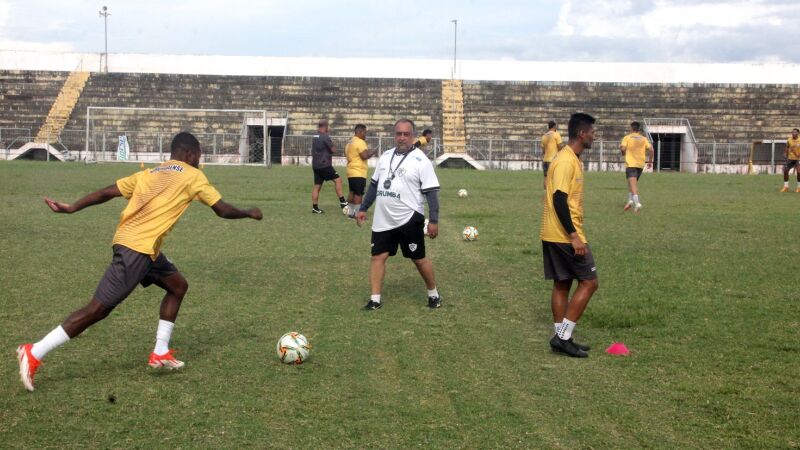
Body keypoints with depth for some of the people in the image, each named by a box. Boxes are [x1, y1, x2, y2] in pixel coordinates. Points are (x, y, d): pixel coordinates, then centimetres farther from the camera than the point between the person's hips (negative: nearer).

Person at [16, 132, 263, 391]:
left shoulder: (150, 173, 18)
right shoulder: (192, 176, 2)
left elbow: (108, 192, 8)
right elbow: (223, 210, 3)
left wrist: (71, 208, 6)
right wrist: (249, 213, 21)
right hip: (138, 249, -9)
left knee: (178, 286, 20)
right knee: (98, 309, -8)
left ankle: (160, 353, 20)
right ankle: (34, 354, -8)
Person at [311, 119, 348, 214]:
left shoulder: (315, 136, 13)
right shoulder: (325, 137, -13)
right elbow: (333, 150, -12)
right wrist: (332, 148, 8)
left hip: (316, 165, 9)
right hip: (324, 165, -9)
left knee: (317, 186, 10)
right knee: (338, 180, -7)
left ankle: (315, 207, 10)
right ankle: (342, 202, -12)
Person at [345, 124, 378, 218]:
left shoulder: (350, 142, 17)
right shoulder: (360, 142, -15)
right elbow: (364, 156, -24)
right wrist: (373, 152, -7)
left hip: (350, 172, 10)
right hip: (359, 172, -10)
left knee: (352, 192, 15)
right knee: (358, 193, -6)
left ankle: (350, 212, 19)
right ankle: (357, 213, -6)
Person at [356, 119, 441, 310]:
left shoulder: (420, 160, -10)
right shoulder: (386, 156, 9)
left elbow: (431, 192, -12)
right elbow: (374, 185, 18)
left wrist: (434, 221, -17)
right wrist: (363, 209, 16)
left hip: (409, 219, -5)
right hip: (383, 220, 5)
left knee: (419, 259, 5)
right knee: (378, 256, 4)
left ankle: (433, 294, 24)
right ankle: (375, 299, 11)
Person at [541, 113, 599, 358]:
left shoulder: (571, 159, 14)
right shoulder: (566, 161, -17)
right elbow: (559, 200, -23)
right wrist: (574, 236, -24)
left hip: (555, 236, 10)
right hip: (565, 235, -10)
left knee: (562, 284, 11)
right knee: (589, 282, -3)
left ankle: (561, 338, 16)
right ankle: (563, 337, -3)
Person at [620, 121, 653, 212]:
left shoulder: (627, 137, 0)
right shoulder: (643, 139, 11)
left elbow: (623, 148, -11)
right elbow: (651, 149, 1)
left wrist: (623, 152, 12)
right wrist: (650, 161, 11)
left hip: (631, 163, -5)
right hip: (641, 164, 5)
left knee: (633, 183, -15)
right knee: (634, 182, 23)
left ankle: (637, 202, -31)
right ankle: (630, 200, 14)